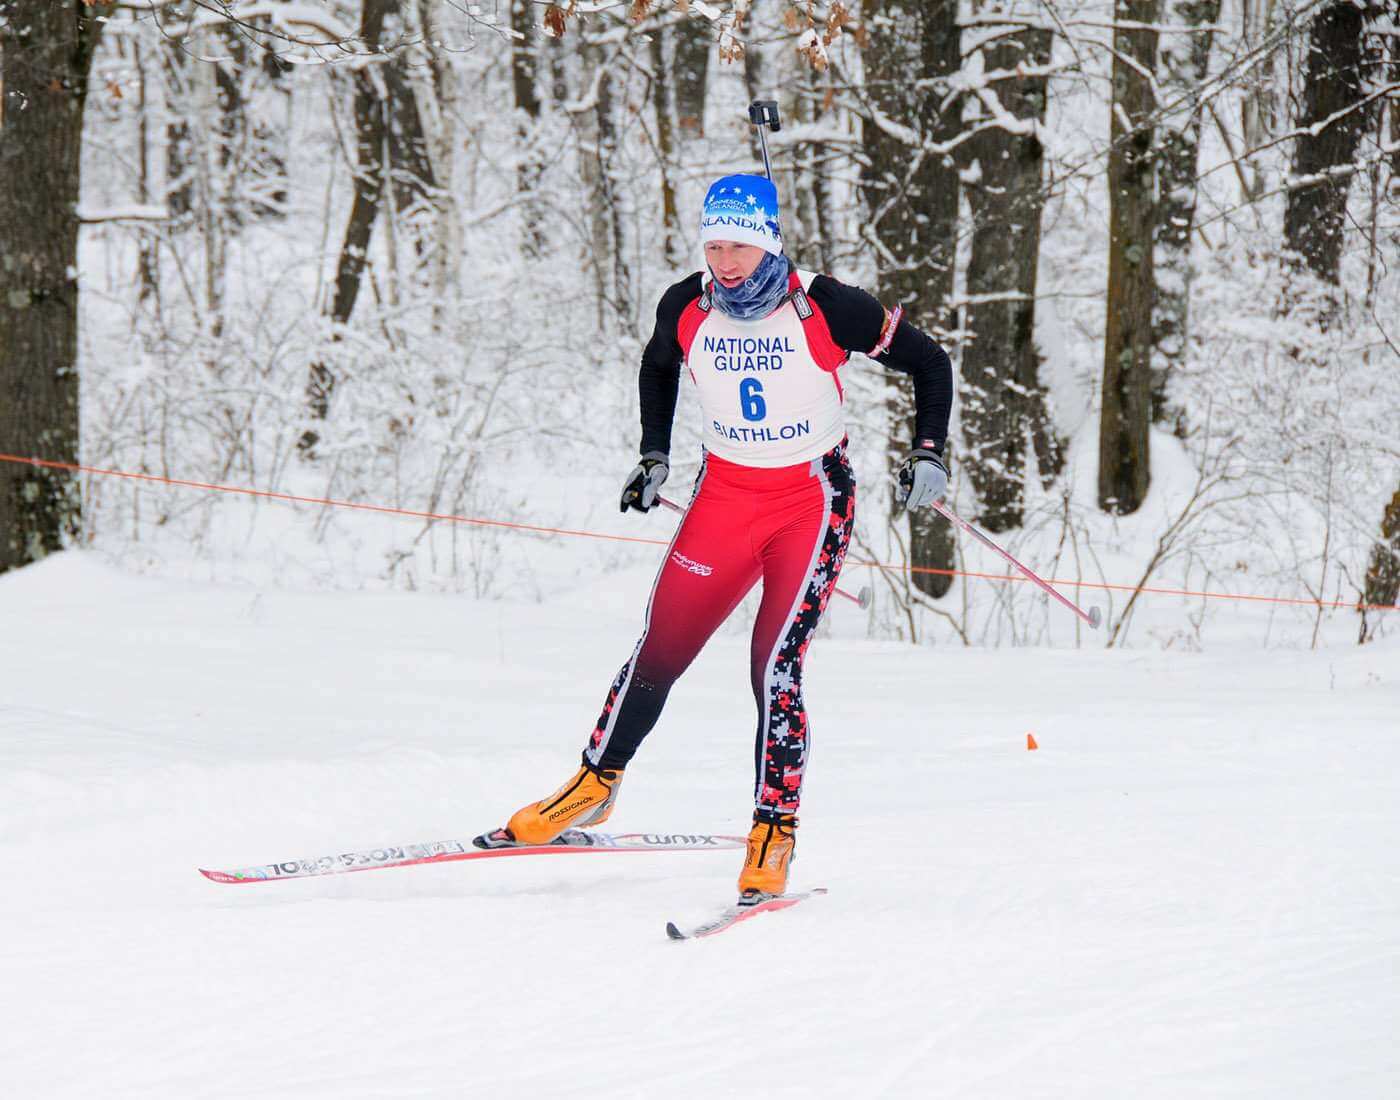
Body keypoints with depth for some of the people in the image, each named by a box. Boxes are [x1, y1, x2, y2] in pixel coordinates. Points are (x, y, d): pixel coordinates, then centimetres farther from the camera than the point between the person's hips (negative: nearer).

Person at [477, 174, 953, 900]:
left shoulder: (825, 308, -18)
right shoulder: (687, 308, -7)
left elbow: (928, 363, -6)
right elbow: (658, 367, 18)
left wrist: (928, 452, -15)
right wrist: (654, 455, 10)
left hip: (814, 498, -4)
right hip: (725, 493, 4)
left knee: (775, 662, -15)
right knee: (659, 649, 5)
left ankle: (774, 830, -6)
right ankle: (595, 786, 26)